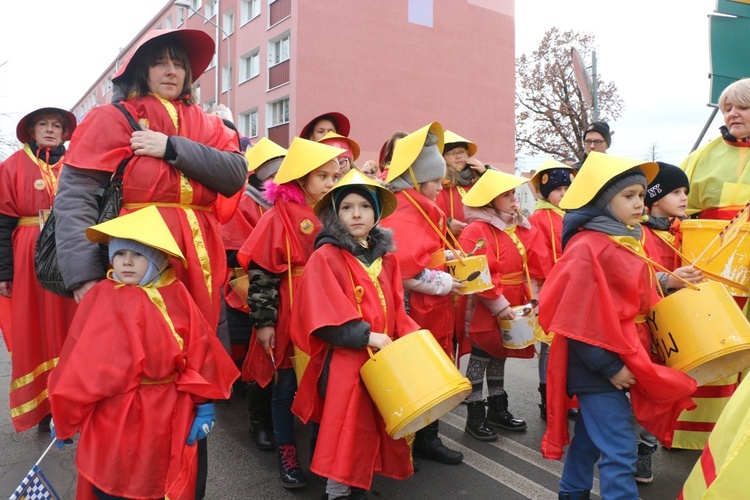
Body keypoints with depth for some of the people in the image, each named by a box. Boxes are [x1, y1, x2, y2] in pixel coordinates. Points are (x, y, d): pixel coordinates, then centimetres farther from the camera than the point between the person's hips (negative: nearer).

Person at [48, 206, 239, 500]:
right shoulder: (103, 299, -11)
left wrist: (204, 405, -4)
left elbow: (200, 352, -3)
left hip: (172, 416, 2)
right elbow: (81, 364, -8)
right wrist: (65, 419, -3)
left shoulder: (176, 295, -5)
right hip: (115, 417, -2)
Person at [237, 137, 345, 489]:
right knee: (287, 384, 8)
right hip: (290, 313, -5)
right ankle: (287, 453, 25)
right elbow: (261, 271, -11)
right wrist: (263, 320, -13)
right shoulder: (280, 216, -9)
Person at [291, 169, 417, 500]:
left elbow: (395, 308, 14)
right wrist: (367, 336, -21)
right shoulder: (325, 257, -8)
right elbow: (323, 315, -17)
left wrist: (411, 335, -2)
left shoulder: (386, 257, 12)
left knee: (377, 426, 14)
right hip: (344, 361, -6)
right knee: (346, 428, -3)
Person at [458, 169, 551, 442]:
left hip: (513, 309, 8)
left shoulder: (521, 228, 9)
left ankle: (498, 409, 33)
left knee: (499, 356, 19)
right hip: (485, 309, -7)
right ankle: (475, 416, 14)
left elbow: (534, 265, 7)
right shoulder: (476, 231, -15)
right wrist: (499, 305, -22)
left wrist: (533, 297, -4)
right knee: (480, 358, 2)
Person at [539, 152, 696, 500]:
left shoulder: (626, 242, 10)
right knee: (620, 451, -5)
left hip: (623, 358, 10)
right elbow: (581, 318, -22)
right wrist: (609, 366, -20)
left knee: (592, 435, 22)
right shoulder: (588, 248, -19)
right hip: (599, 365, -10)